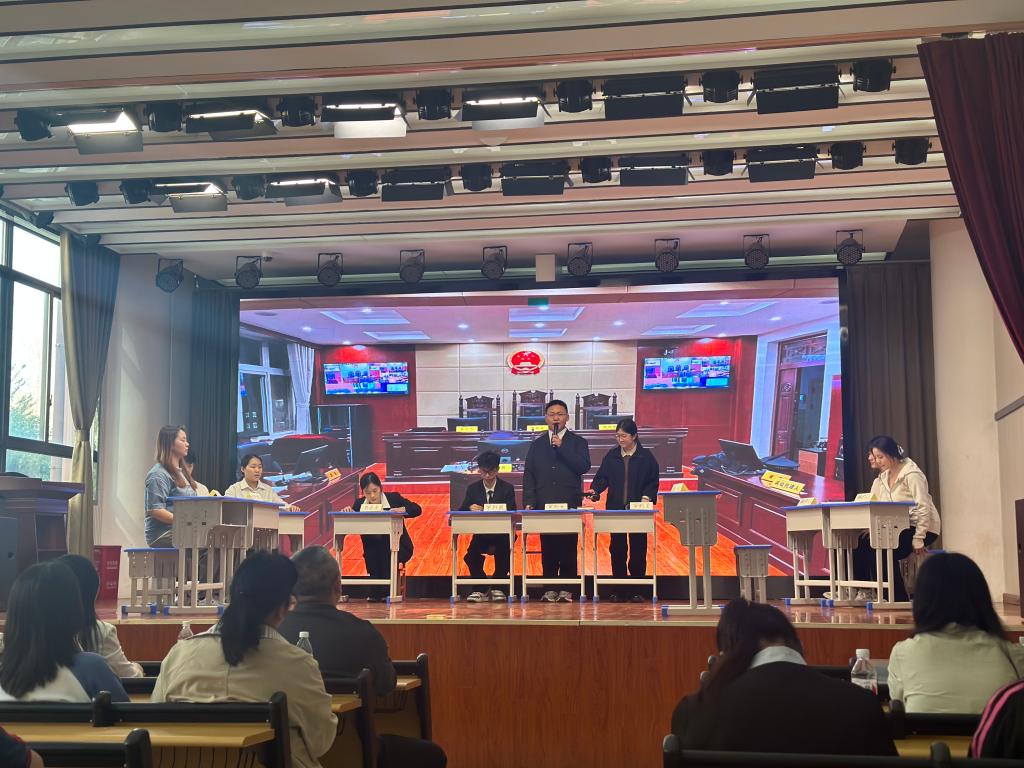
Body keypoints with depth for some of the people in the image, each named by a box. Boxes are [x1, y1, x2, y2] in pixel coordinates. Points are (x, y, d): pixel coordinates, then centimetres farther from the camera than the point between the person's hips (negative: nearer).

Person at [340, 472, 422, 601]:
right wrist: (348, 512, -28)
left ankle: (384, 591, -19)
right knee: (369, 552, -29)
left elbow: (417, 509, -10)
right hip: (373, 548, 2)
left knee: (386, 553, -33)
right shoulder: (360, 503, -1)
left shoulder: (394, 498, -6)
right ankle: (375, 592, -16)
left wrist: (402, 510, -29)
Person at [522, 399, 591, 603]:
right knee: (548, 548, 2)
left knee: (568, 547, -3)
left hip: (569, 504, -2)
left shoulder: (577, 442, 8)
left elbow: (584, 466, -9)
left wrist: (561, 447, -12)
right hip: (544, 504, 2)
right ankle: (550, 588, 9)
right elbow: (529, 474, 10)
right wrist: (529, 502, 0)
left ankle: (566, 589, 3)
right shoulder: (537, 444, 14)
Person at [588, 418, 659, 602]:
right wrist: (595, 490, -12)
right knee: (617, 548, 3)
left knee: (638, 549, 1)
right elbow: (602, 477, 6)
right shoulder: (611, 456, 8)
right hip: (615, 509, 2)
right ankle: (618, 590, 10)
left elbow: (653, 482, 1)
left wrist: (647, 497, -14)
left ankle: (637, 590, 8)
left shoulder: (646, 456, 1)